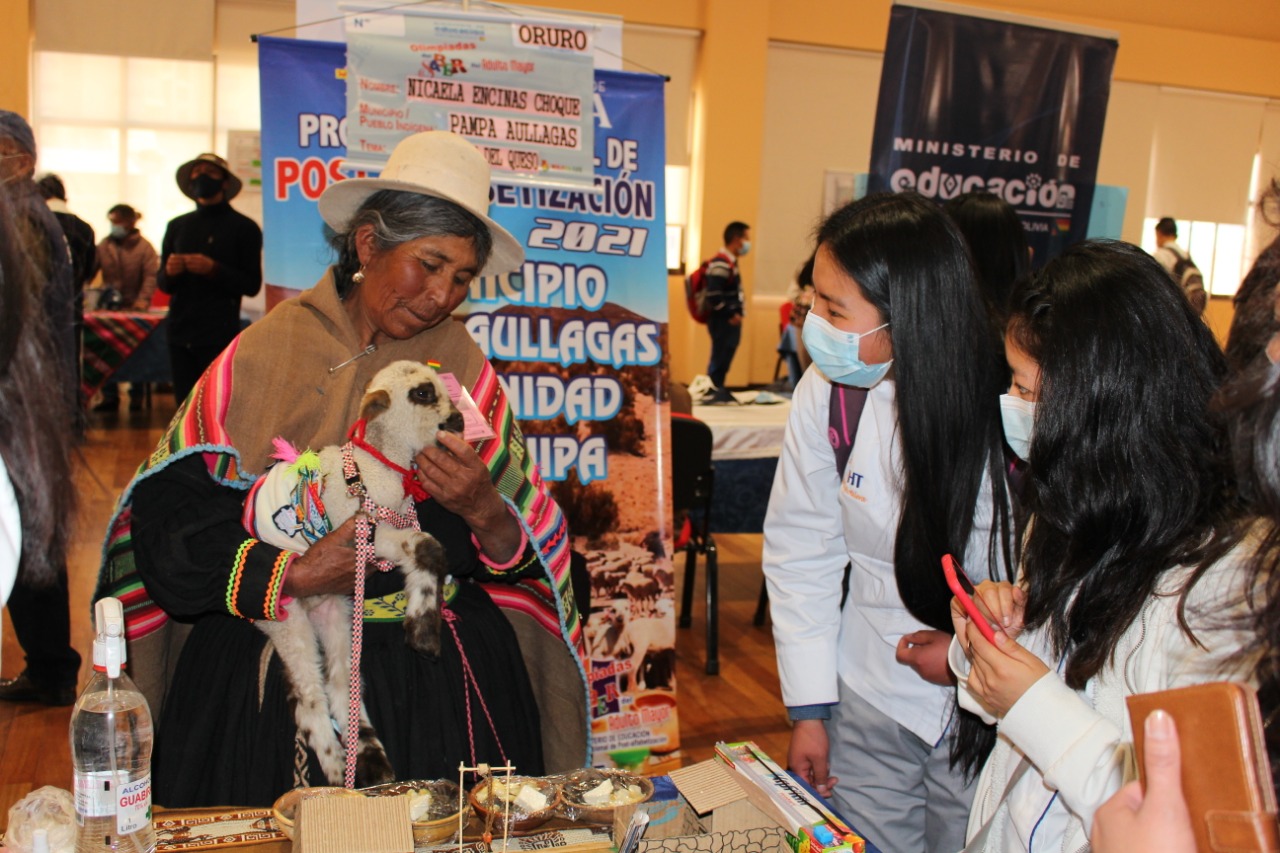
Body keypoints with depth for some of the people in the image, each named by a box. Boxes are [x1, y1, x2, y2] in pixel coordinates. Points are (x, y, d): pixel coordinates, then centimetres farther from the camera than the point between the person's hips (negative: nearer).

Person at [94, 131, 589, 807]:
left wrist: (483, 510, -22)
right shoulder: (260, 357, -4)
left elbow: (522, 551, -1)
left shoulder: (464, 366, 2)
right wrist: (293, 575, -20)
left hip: (436, 676, 2)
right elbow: (171, 517, -9)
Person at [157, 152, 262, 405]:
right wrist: (169, 272, -7)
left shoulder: (243, 228, 2)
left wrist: (213, 270, -18)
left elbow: (252, 285, -4)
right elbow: (163, 284, 16)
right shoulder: (177, 227, 15)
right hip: (180, 334, 4)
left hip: (220, 336, -4)